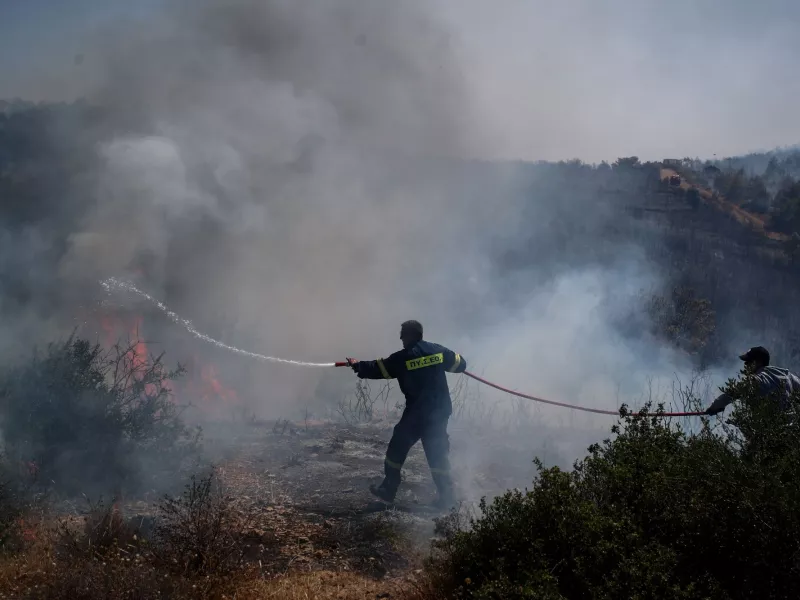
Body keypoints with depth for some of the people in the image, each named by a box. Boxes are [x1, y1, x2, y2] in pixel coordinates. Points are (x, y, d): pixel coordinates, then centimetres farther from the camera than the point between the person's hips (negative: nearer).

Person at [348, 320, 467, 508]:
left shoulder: (402, 358, -9)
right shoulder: (438, 350, 1)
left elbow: (377, 369, -1)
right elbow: (460, 364, 12)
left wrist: (357, 366, 16)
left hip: (416, 413, -4)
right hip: (440, 411, 4)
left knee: (397, 449, 11)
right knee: (437, 453, 10)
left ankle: (388, 490, 17)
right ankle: (446, 495, 7)